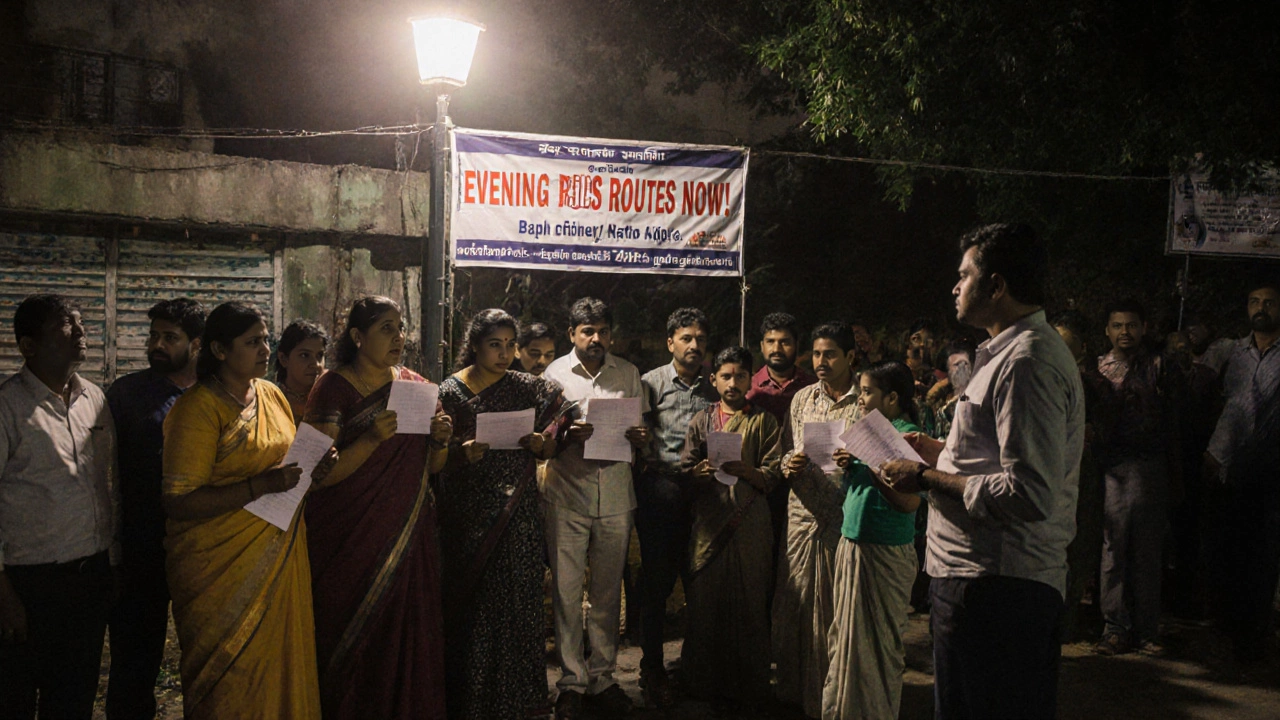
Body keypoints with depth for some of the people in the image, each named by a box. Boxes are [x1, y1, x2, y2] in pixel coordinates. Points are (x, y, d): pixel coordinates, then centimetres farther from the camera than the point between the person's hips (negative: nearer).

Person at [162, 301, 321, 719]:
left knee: (281, 665, 10)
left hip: (280, 555, 6)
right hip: (223, 564, -6)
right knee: (230, 678, 1)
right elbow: (179, 504, -18)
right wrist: (260, 486, -24)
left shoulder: (272, 394, 9)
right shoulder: (198, 409, -12)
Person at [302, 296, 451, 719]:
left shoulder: (416, 386, 9)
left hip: (409, 536, 4)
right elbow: (323, 474, -13)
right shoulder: (333, 388, -5)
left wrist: (441, 441, -7)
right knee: (354, 637, 1)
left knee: (407, 636, 6)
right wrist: (373, 438, -26)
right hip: (351, 537, -4)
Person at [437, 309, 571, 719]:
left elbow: (549, 448, 13)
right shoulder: (452, 390, 0)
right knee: (471, 601, 1)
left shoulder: (529, 388, 7)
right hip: (468, 512, -2)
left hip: (517, 512, 2)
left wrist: (540, 444, -9)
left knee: (517, 600, 2)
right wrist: (463, 451, -20)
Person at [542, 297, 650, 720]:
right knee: (566, 593, 0)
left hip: (615, 496, 2)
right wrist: (566, 436, -17)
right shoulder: (554, 374, 3)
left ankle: (602, 678, 21)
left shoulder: (628, 374, 10)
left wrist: (641, 438, -8)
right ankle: (572, 681, 11)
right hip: (567, 496, -2)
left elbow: (643, 433, 15)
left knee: (608, 593, 9)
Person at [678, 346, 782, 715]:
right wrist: (701, 471, -15)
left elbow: (773, 475, -1)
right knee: (705, 604, 2)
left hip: (750, 523, -1)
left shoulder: (764, 421, 7)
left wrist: (745, 470, -19)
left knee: (749, 605, 0)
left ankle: (747, 688, 11)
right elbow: (685, 474, 7)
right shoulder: (701, 420, 12)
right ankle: (708, 682, 15)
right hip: (709, 524, 2)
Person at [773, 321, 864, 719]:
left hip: (845, 518, -4)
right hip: (802, 513, 4)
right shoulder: (802, 399, 12)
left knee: (838, 608, 1)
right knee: (794, 603, 6)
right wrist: (788, 465, -5)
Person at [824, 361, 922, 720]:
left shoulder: (909, 435, -14)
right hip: (853, 543, 9)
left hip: (884, 552, -9)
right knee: (847, 636, 16)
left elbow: (909, 501, -24)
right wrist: (849, 466, 0)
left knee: (876, 642, 3)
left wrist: (869, 461, -22)